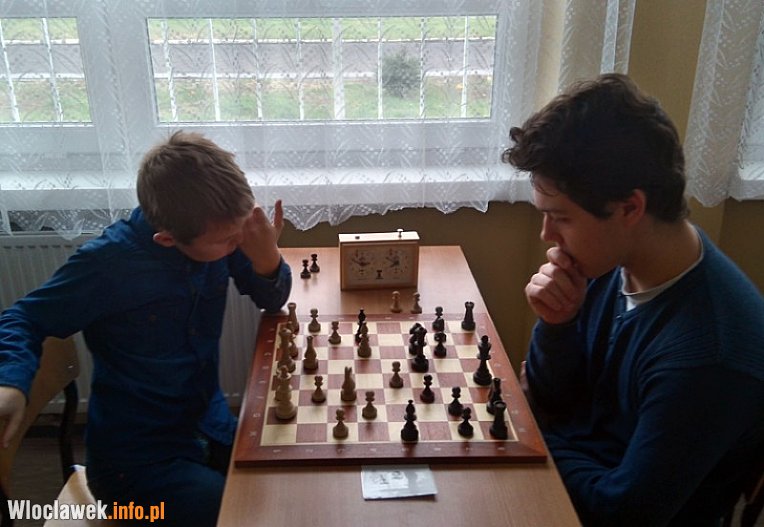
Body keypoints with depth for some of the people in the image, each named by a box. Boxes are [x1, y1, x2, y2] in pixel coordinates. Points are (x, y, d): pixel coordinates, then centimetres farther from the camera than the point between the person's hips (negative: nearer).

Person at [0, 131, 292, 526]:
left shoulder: (219, 232, -11)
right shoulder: (108, 263, -24)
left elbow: (271, 301, -1)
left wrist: (266, 258, -23)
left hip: (211, 426, 5)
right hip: (135, 455, -5)